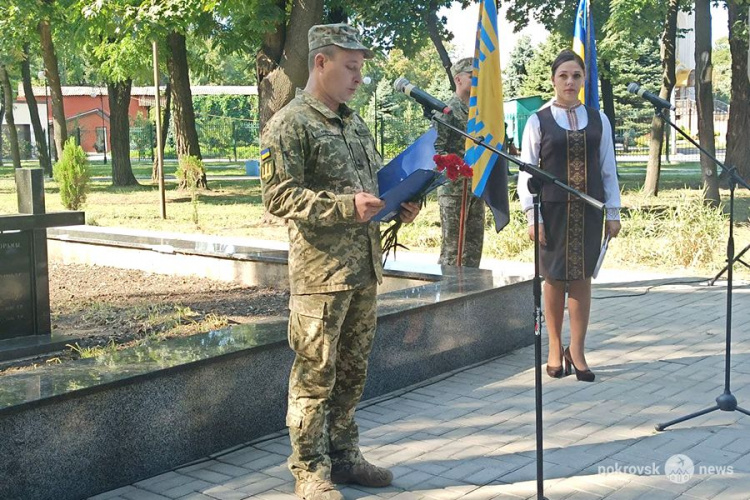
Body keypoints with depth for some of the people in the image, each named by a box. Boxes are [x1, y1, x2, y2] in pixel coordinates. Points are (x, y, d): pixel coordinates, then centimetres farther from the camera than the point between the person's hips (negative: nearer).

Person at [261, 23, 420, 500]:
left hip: (365, 270, 8)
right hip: (320, 274, -8)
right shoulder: (289, 125, -9)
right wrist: (346, 206, -23)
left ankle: (344, 456, 29)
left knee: (352, 372, 16)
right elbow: (279, 196, -16)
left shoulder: (356, 124, 17)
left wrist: (401, 206, 6)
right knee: (315, 375, 0)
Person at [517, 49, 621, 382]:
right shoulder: (539, 121, -1)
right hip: (553, 209, -2)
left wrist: (613, 212, 5)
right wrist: (532, 216, -9)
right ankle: (555, 349, 18)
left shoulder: (598, 120, 7)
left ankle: (576, 351, 11)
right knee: (554, 278, 5)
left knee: (582, 278, 3)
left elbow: (608, 169, 9)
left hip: (588, 210, 2)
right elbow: (526, 171, -2)